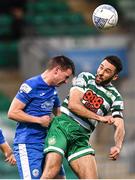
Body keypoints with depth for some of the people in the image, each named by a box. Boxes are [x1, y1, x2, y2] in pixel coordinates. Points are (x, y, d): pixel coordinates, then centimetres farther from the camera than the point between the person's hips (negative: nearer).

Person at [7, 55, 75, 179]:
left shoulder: (53, 90, 15)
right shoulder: (31, 85, -11)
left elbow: (59, 114, 30)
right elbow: (12, 112, -14)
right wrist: (39, 120, -14)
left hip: (46, 144, 9)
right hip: (27, 146, -9)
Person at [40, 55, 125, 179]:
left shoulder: (115, 98, 11)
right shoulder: (86, 78, 8)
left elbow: (119, 126, 2)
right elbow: (73, 104, -5)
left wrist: (118, 146, -20)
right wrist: (100, 117, -10)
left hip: (81, 136, 3)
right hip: (63, 124, -3)